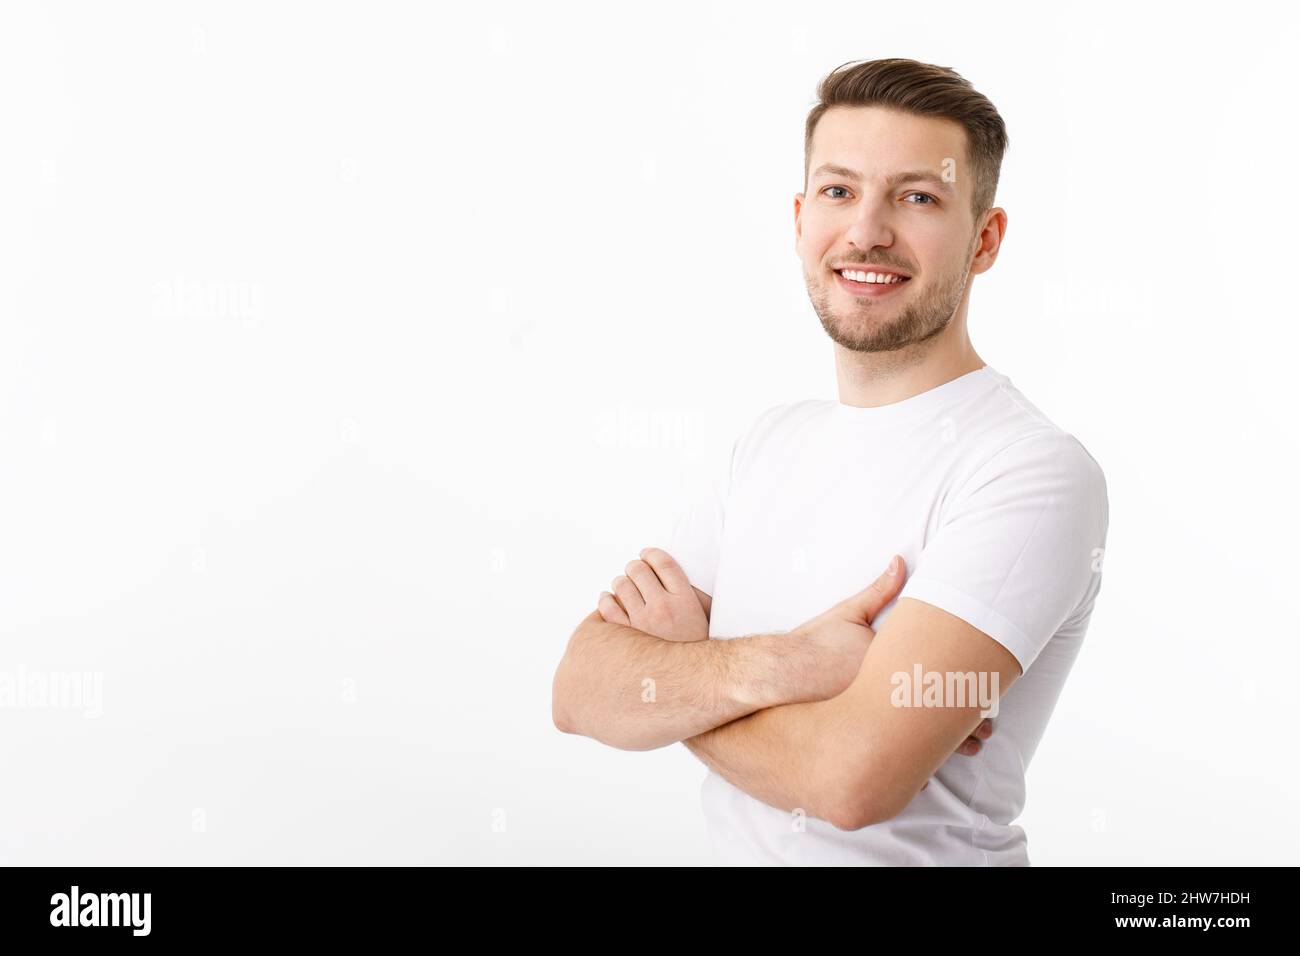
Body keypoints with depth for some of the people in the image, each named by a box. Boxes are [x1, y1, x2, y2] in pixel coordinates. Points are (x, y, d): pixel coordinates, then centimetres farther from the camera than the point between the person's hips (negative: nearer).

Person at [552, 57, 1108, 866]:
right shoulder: (773, 440, 1)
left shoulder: (1035, 471, -20)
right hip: (735, 849, 5)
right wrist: (771, 664, -25)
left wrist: (670, 669, -13)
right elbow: (580, 690, -7)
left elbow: (851, 775, -29)